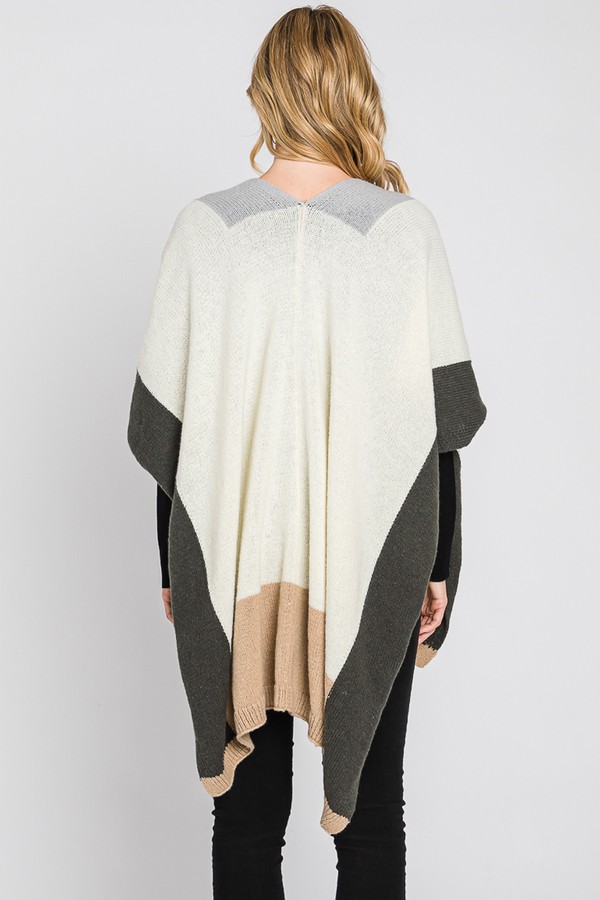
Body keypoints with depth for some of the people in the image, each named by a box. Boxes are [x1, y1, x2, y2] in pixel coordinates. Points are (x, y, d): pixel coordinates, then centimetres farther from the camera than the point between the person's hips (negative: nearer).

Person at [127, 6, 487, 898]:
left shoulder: (203, 228, -7)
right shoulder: (406, 227, -8)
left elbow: (165, 427, -2)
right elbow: (444, 421, -5)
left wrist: (175, 568, 10)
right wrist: (438, 567, 6)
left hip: (232, 571, 1)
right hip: (375, 565, 0)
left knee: (248, 811, 13)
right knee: (373, 808, 14)